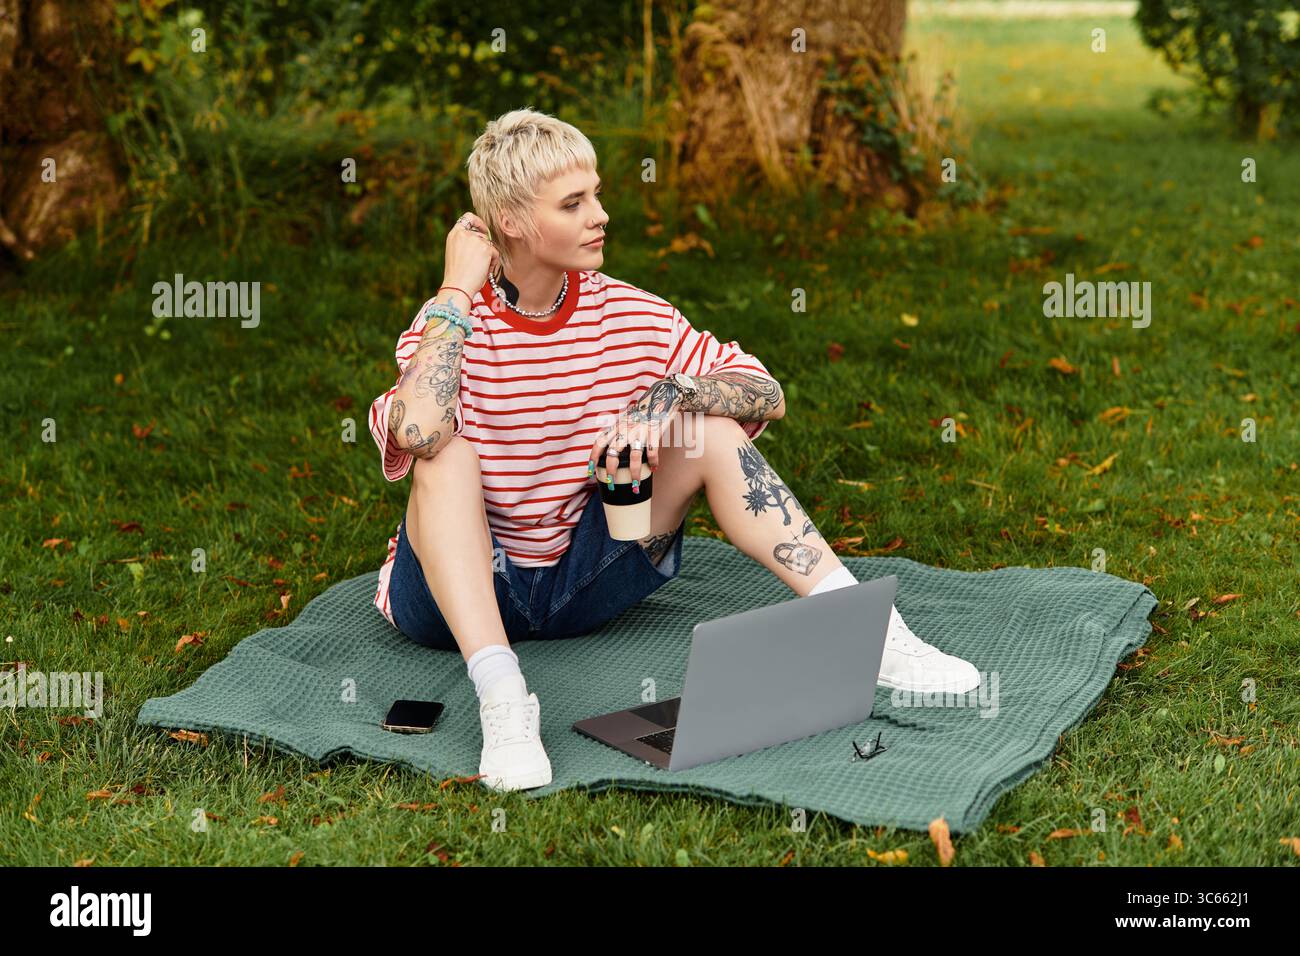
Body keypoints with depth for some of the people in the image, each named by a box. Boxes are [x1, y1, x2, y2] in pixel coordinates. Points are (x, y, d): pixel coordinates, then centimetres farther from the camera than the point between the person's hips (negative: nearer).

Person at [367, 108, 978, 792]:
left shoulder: (626, 314, -3)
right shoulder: (453, 324, -14)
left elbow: (766, 394, -3)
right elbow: (415, 432, -36)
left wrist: (670, 393, -23)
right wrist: (457, 291, -24)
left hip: (581, 582, 3)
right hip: (459, 591, -3)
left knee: (711, 430, -14)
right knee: (448, 454, -32)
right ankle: (502, 700, -44)